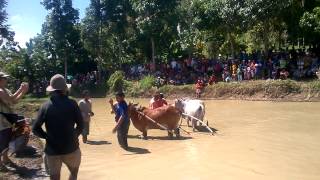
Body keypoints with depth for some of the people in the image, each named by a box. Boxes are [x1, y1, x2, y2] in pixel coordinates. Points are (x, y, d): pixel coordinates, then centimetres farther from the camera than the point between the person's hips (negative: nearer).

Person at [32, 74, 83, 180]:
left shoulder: (46, 106, -5)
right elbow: (81, 125, -8)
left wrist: (48, 137, 8)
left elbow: (35, 129, -5)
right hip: (70, 148, -1)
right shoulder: (72, 104, -9)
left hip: (52, 150, 2)